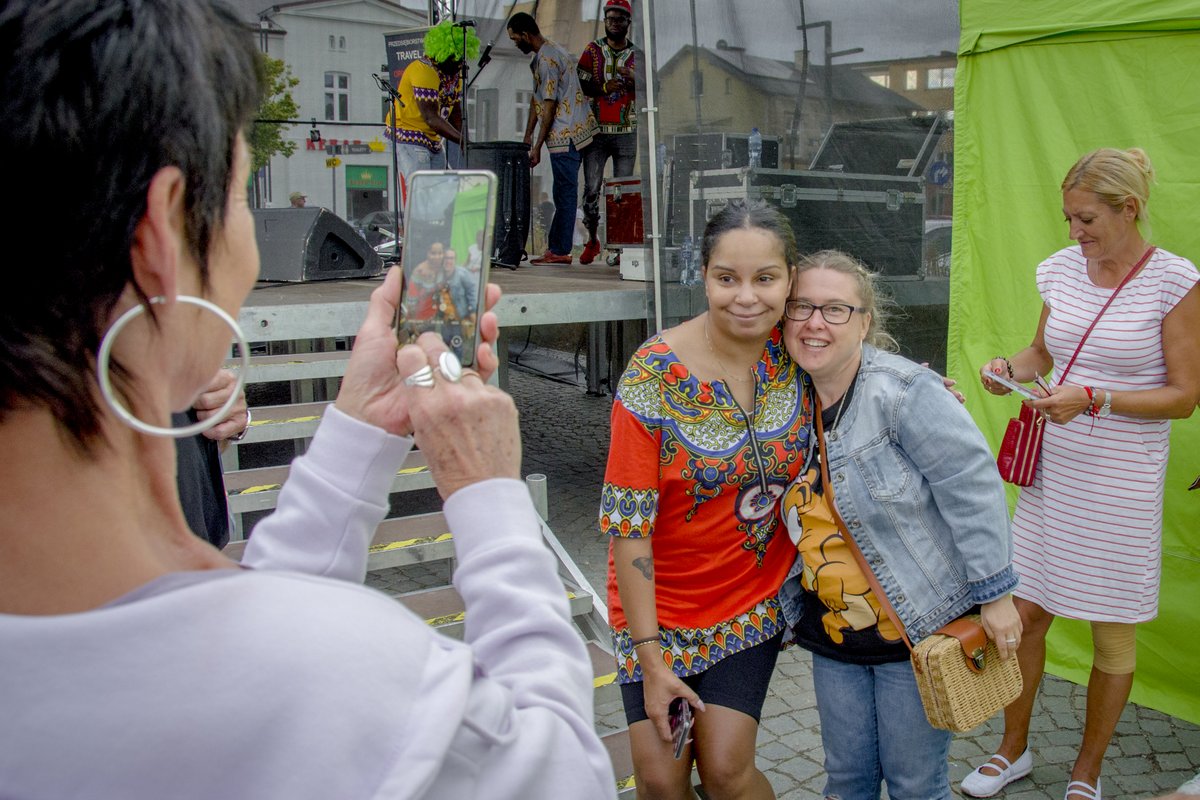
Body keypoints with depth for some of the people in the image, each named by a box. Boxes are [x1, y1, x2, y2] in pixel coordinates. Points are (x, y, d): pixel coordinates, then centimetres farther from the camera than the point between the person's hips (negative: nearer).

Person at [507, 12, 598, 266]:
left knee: (565, 193, -5)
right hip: (576, 131, 10)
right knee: (564, 192, 12)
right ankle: (556, 247, 19)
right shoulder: (550, 52, 18)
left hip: (565, 135, -10)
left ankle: (560, 251, 0)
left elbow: (550, 105, -17)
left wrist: (537, 146, -14)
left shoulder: (546, 59, -15)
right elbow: (537, 99, 20)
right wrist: (527, 135, 19)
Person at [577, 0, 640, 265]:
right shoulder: (592, 51, 9)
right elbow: (579, 85, 1)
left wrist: (635, 79, -10)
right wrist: (605, 88, -12)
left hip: (626, 132, 1)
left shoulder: (637, 56, 12)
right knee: (591, 188, -5)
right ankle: (592, 240, 12)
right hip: (596, 131, -1)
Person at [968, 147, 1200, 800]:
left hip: (1122, 481, -4)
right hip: (1051, 470, 4)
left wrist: (1094, 399, -22)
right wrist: (1010, 369, -5)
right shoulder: (1062, 268, 3)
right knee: (1024, 613, 10)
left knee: (1112, 635, 10)